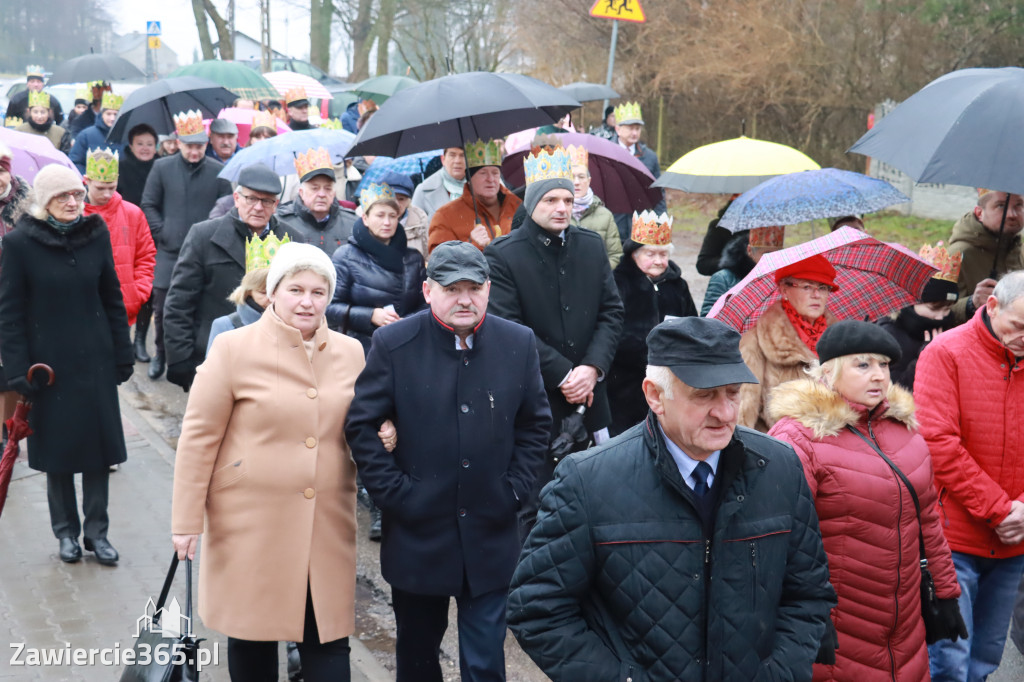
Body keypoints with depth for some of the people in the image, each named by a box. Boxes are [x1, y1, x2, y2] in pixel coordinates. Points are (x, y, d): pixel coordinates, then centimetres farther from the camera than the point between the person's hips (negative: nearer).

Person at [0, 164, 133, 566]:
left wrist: (123, 353, 5)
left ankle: (96, 531, 17)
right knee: (57, 447, 8)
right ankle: (66, 530, 24)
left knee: (99, 444, 5)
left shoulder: (95, 233, 1)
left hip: (95, 359, 2)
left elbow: (112, 298, 7)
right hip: (49, 362, -2)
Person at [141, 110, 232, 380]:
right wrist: (163, 232, -2)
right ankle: (161, 355, 25)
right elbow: (148, 205, 8)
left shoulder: (219, 171, 0)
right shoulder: (162, 168, 4)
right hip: (169, 252, 1)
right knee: (162, 308, 5)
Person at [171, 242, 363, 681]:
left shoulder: (351, 353, 5)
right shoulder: (233, 348, -6)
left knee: (328, 638, 6)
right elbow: (198, 437, -5)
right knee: (253, 635, 12)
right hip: (251, 524, -2)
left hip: (327, 527, 3)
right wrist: (187, 519, -6)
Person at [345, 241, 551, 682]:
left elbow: (536, 423, 7)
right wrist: (393, 492, -9)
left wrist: (515, 488, -1)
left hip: (491, 535, 1)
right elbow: (361, 425, -5)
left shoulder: (519, 343, -1)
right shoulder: (393, 344, -7)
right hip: (417, 534, -1)